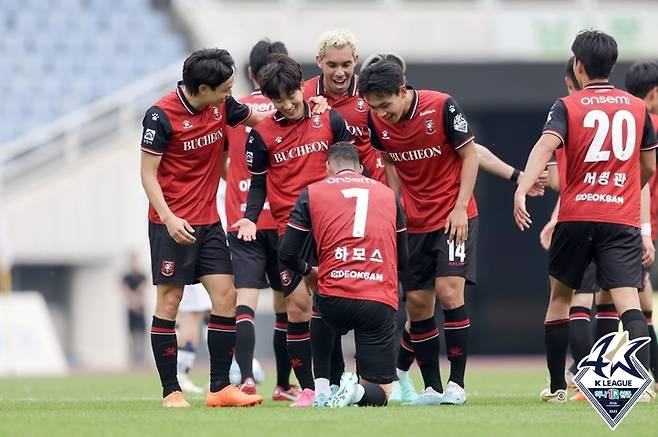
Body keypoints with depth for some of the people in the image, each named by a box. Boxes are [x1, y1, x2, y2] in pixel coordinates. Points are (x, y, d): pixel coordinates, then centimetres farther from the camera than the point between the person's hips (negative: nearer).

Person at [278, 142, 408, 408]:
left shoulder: (312, 193, 11)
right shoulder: (388, 194, 17)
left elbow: (287, 254, 8)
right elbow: (402, 259, 21)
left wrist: (307, 272, 29)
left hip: (334, 301, 0)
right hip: (380, 302, 0)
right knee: (380, 393, 7)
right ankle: (359, 392, -27)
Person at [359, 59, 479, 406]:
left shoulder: (441, 107, -16)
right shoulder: (376, 121, -5)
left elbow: (470, 155, -8)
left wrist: (460, 207, -13)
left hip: (454, 217, -5)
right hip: (414, 222, 5)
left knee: (449, 291, -16)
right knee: (417, 303, 0)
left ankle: (457, 383, -8)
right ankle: (432, 388, 9)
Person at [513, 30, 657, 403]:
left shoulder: (568, 107, 2)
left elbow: (545, 147, -17)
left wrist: (522, 189, -29)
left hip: (576, 217, -1)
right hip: (623, 218, 1)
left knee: (560, 296, 17)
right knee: (628, 300, -10)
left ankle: (557, 386, 22)